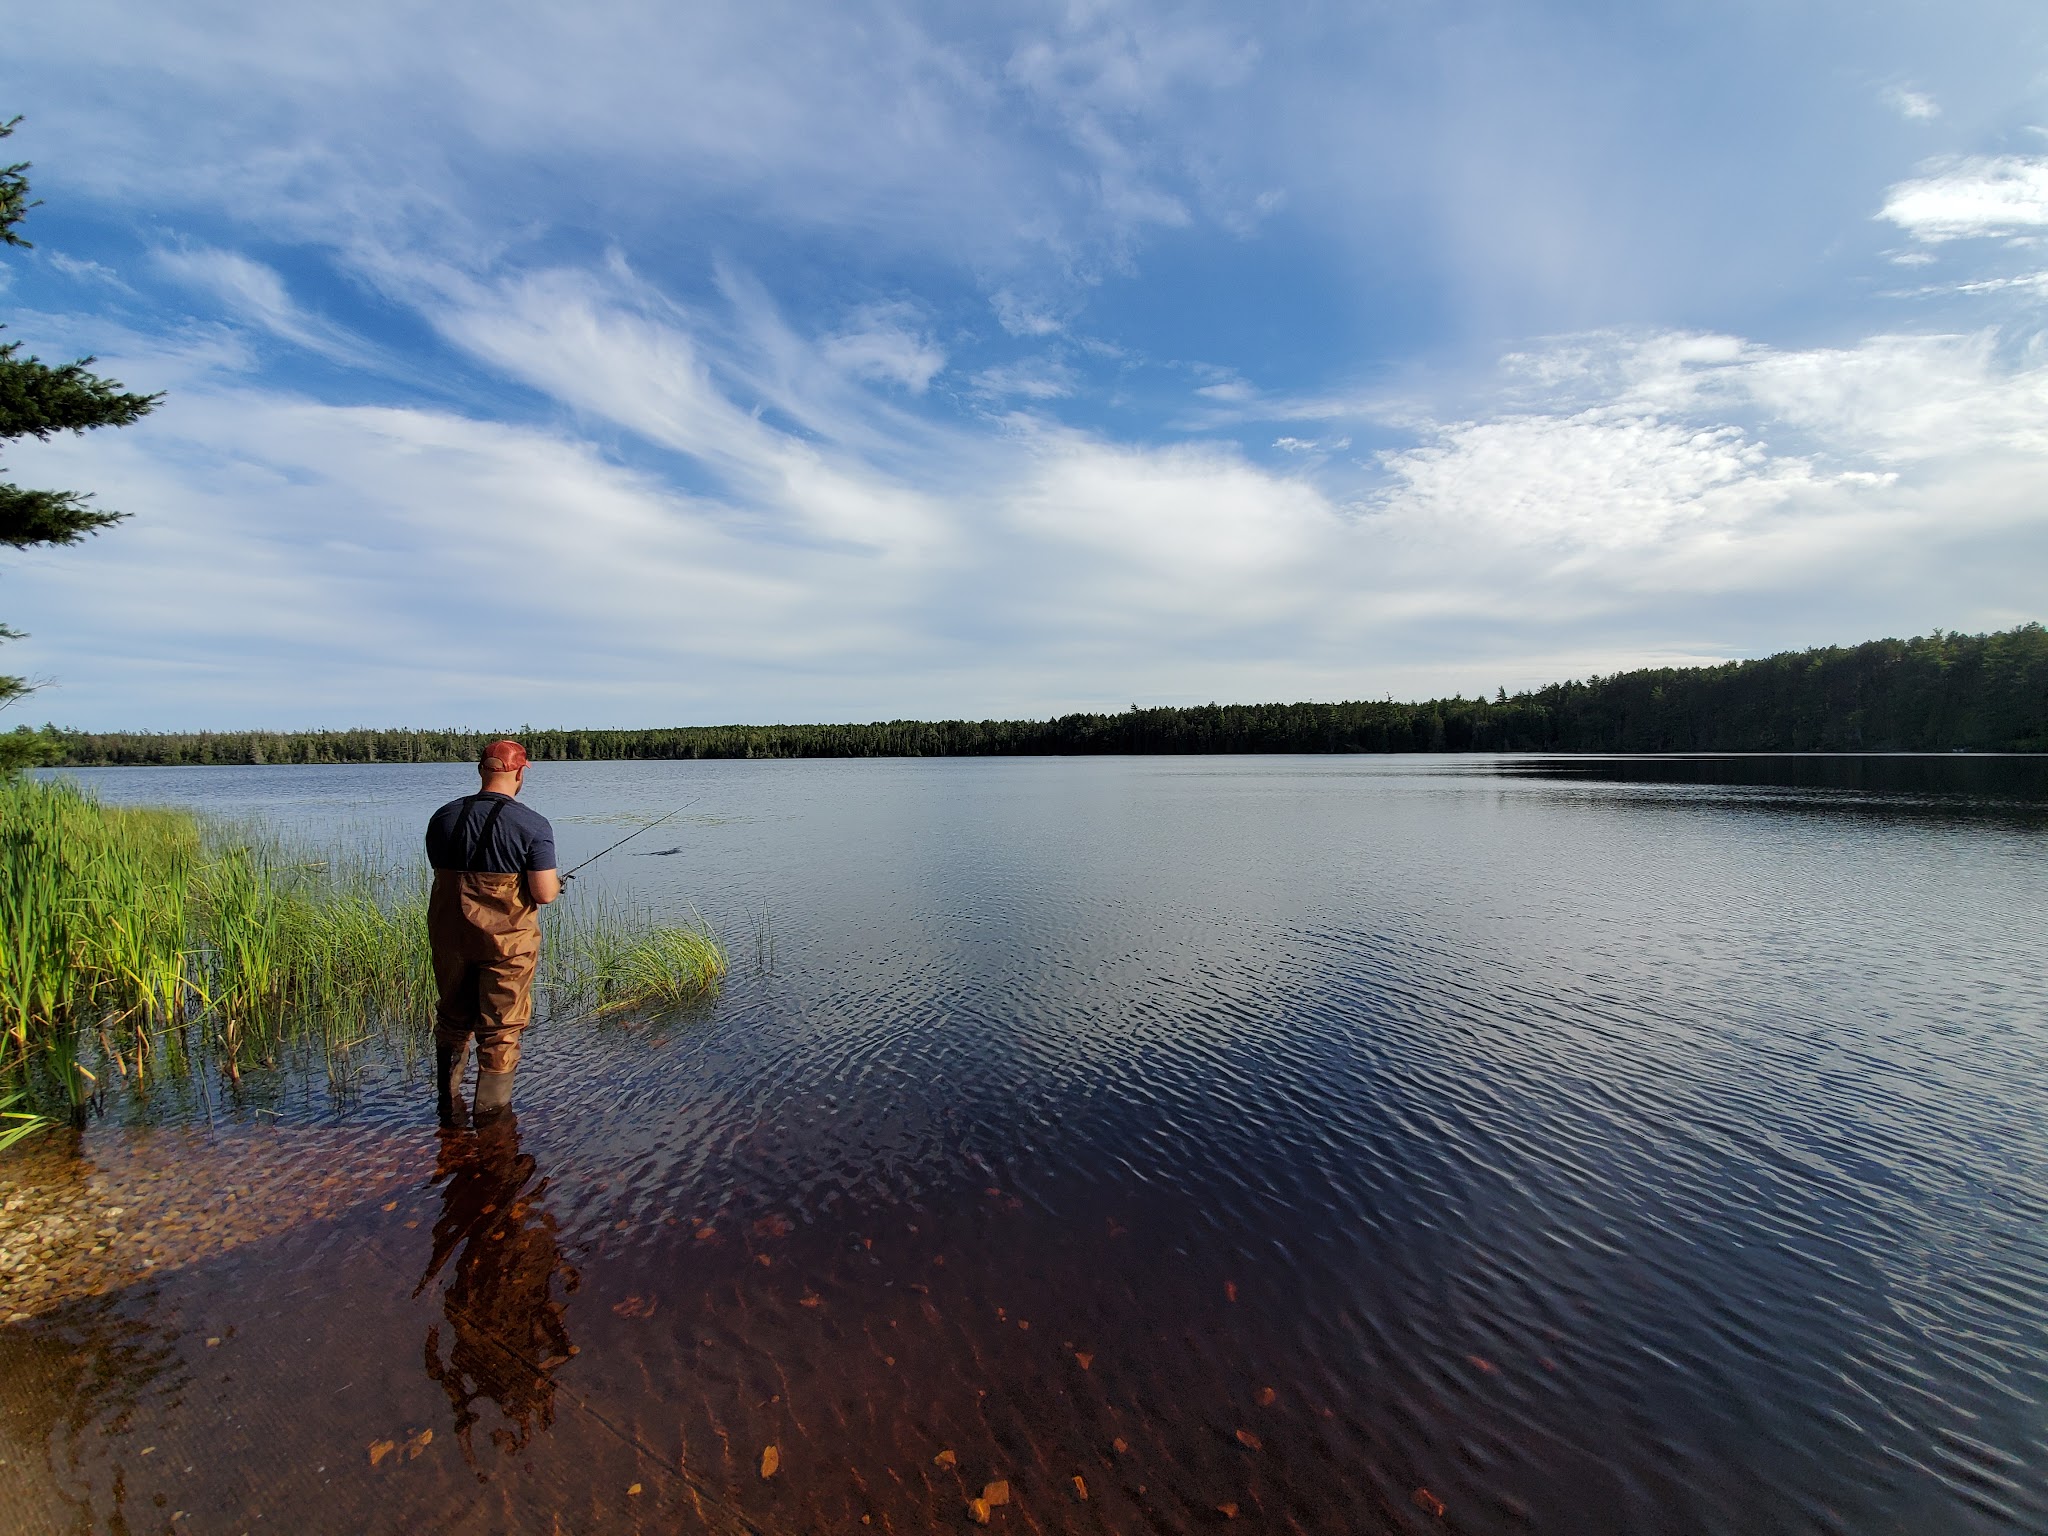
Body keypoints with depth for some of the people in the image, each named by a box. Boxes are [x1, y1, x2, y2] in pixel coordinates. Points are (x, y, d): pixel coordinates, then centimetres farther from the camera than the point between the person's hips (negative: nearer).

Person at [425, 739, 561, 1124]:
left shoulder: (444, 817, 2)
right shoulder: (532, 825, -15)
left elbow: (443, 874, 11)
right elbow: (544, 894, -18)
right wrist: (555, 880, 4)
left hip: (449, 936, 5)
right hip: (507, 939, -5)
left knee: (452, 1020, 23)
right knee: (501, 1030, 8)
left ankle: (448, 1107, 36)